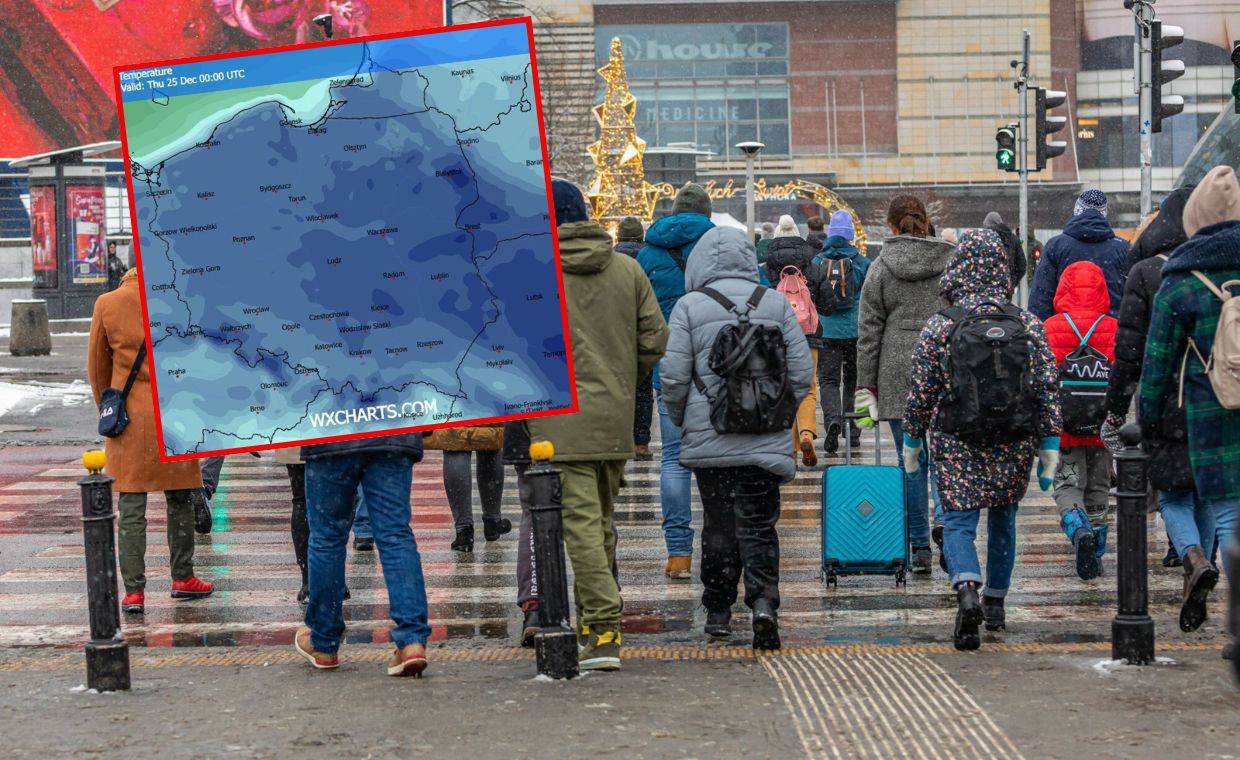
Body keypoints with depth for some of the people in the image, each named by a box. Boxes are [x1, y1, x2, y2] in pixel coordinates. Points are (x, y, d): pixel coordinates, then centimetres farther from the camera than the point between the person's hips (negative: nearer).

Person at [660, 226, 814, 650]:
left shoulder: (690, 306, -3)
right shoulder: (775, 303, 3)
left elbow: (674, 376, -5)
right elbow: (802, 372, 3)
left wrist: (681, 421, 12)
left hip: (708, 439, -1)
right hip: (764, 439, 1)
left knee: (718, 522, 11)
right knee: (758, 523, 4)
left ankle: (718, 611, 18)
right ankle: (763, 600, -16)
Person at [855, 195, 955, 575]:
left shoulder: (880, 269, 1)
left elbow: (868, 332, 1)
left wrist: (865, 388, 5)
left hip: (899, 372, 0)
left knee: (911, 459, 5)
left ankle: (920, 549, 7)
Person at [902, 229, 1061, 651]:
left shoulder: (940, 326, -6)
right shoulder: (1028, 324, 0)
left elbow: (921, 391, -2)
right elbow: (1047, 389, -1)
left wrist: (913, 442, 9)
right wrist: (1049, 445, 4)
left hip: (957, 442, -2)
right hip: (1015, 442, 2)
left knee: (958, 521, -1)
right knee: (1002, 519, 19)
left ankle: (967, 590, -27)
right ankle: (995, 601, 28)